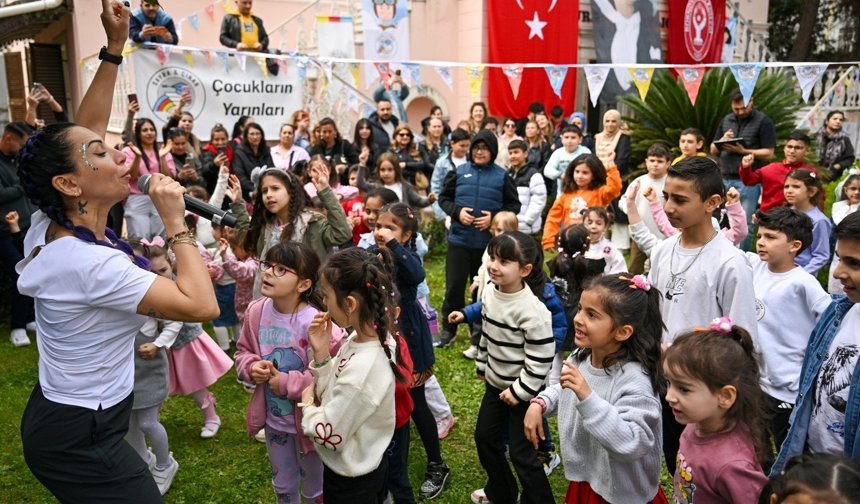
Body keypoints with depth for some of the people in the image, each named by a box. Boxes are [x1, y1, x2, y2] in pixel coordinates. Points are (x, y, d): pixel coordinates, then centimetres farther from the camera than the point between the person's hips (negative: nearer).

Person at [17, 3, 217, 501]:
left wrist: (115, 46, -3)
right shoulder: (90, 263, -31)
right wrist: (176, 221, -26)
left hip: (55, 417, 9)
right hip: (82, 439, -9)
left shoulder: (51, 226, -6)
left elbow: (85, 129, 1)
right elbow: (202, 306, -32)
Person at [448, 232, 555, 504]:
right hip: (495, 383, 8)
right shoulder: (489, 292, -5)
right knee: (484, 437, 20)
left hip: (523, 390, -8)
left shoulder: (532, 310, -30)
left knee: (522, 453, 1)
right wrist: (482, 365, 16)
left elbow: (540, 359, -24)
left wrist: (519, 391, -19)